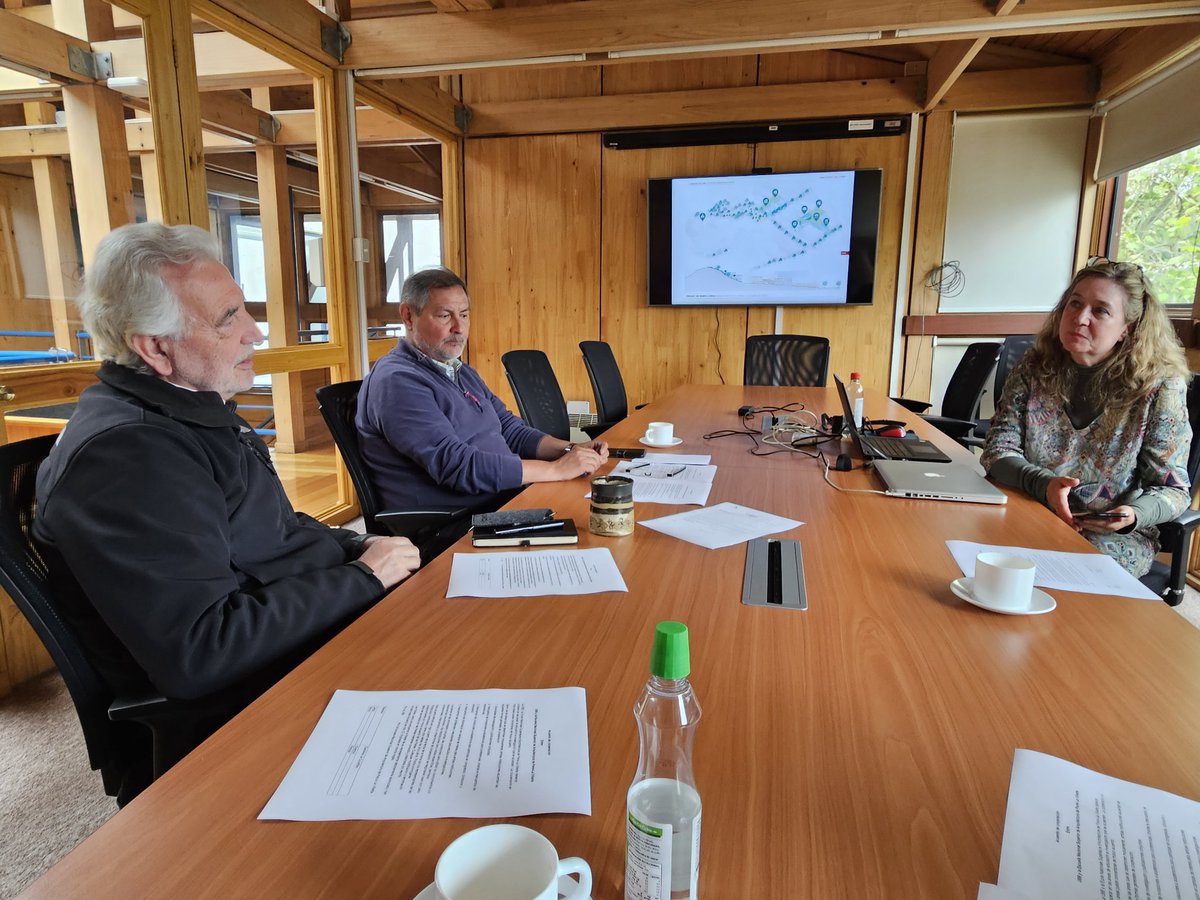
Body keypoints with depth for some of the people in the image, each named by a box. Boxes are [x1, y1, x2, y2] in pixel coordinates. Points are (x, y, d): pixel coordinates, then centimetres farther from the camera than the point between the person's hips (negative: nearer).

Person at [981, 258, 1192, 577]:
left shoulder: (1161, 386, -5)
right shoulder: (1035, 367, 0)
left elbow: (1173, 489, -1)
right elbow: (998, 450, -4)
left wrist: (1134, 515, -23)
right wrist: (1045, 484, -23)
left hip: (1115, 539, -2)